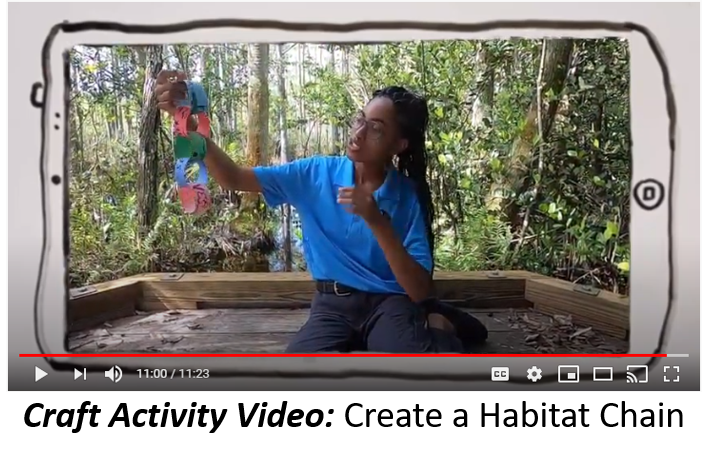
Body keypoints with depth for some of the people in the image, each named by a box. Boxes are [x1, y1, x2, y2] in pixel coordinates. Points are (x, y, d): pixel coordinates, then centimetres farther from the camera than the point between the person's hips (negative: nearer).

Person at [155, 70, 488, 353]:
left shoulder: (408, 196, -6)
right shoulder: (315, 174, 0)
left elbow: (419, 291, -12)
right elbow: (234, 178, -1)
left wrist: (377, 222, -24)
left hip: (389, 304, -1)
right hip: (333, 305, 2)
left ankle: (434, 328, 1)